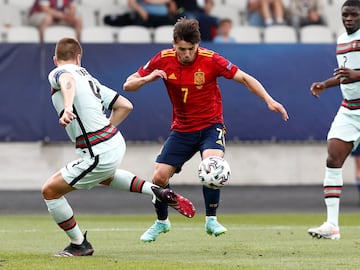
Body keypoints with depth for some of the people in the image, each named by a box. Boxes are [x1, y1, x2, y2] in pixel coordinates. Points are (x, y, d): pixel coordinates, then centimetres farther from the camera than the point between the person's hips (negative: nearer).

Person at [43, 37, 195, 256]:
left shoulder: (57, 73, -7)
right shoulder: (88, 78, 14)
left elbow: (68, 81, -35)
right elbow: (125, 105, 16)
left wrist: (67, 108, -52)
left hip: (100, 155, -8)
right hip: (116, 143, 8)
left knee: (50, 191, 4)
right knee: (104, 177, 41)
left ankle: (79, 245, 16)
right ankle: (158, 192, 32)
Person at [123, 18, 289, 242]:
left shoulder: (210, 60, -17)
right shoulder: (163, 60, -10)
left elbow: (244, 78, -11)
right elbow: (128, 85, -5)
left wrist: (269, 100, -21)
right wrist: (147, 78, -26)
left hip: (211, 125, -3)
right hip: (182, 129, 3)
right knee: (160, 177, -5)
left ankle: (211, 220, -13)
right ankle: (162, 222, 24)